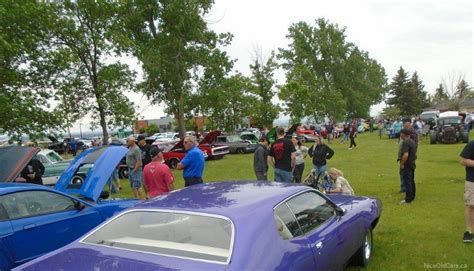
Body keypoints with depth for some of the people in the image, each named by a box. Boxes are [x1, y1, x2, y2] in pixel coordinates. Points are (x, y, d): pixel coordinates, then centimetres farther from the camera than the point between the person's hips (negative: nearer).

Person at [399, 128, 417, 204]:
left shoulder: (405, 143, -21)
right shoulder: (412, 142, 10)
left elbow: (405, 155, -32)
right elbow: (415, 153, 21)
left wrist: (402, 164, -21)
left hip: (407, 165, -10)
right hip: (412, 164, 10)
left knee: (407, 182, -4)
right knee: (411, 181, 17)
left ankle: (408, 199, 0)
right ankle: (412, 197, 26)